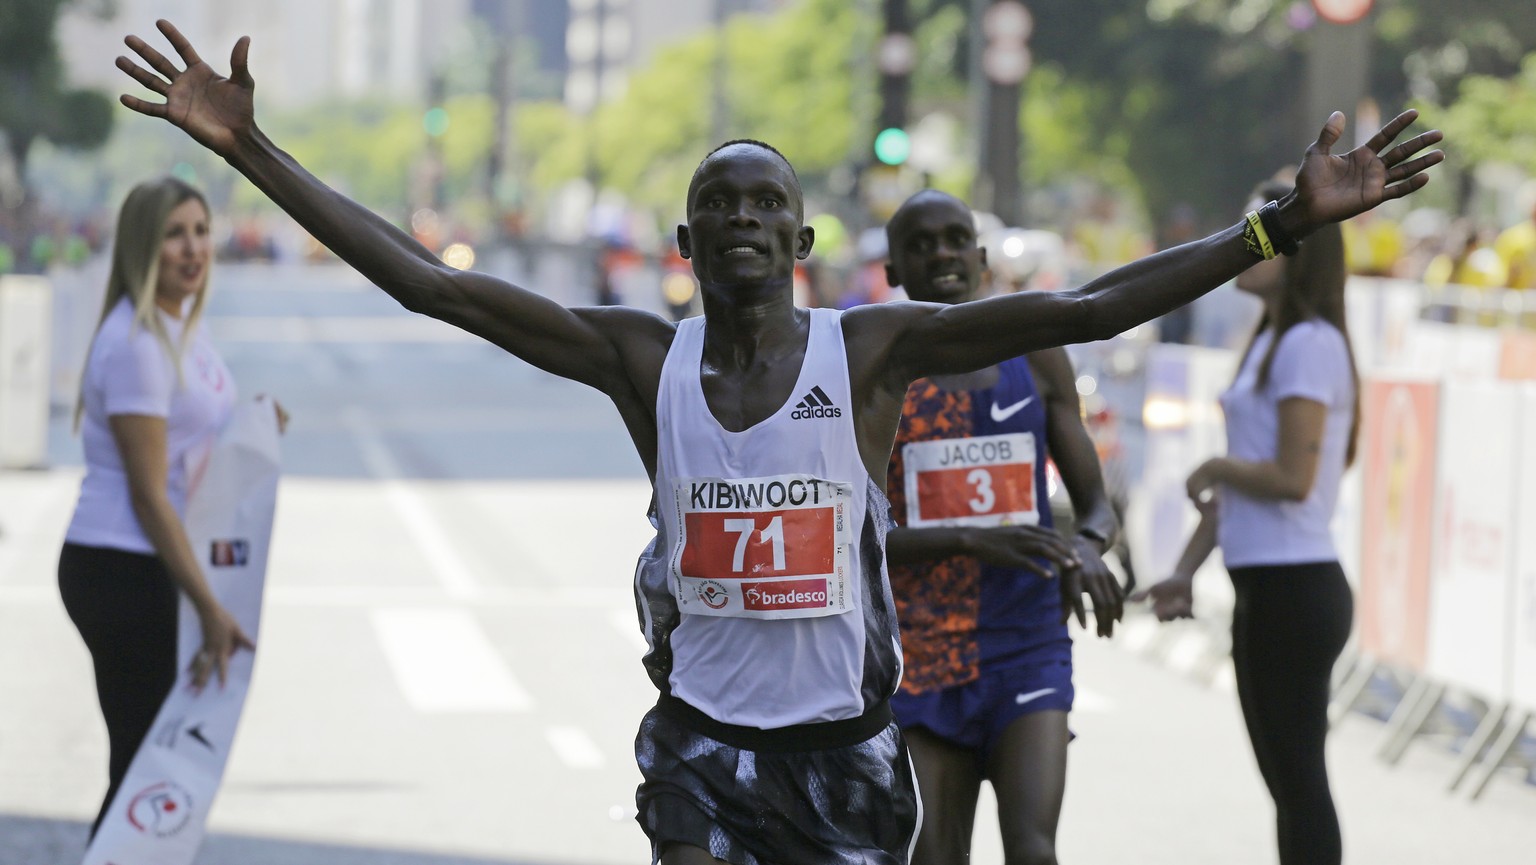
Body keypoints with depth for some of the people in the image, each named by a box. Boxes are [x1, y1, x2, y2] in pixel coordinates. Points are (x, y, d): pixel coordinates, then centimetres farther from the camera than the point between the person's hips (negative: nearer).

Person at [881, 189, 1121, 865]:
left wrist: (1088, 548, -14)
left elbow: (1095, 502, 11)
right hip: (920, 657, -1)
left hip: (1029, 649, 1)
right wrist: (971, 539, -24)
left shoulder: (1036, 359, 6)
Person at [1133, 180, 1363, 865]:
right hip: (1264, 588, 10)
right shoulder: (1269, 342, 16)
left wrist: (1214, 470, -5)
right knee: (1289, 781, 14)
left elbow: (1292, 477, -22)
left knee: (1299, 779, -7)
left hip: (1294, 589, -10)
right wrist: (1185, 571, 16)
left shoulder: (1311, 345, -14)